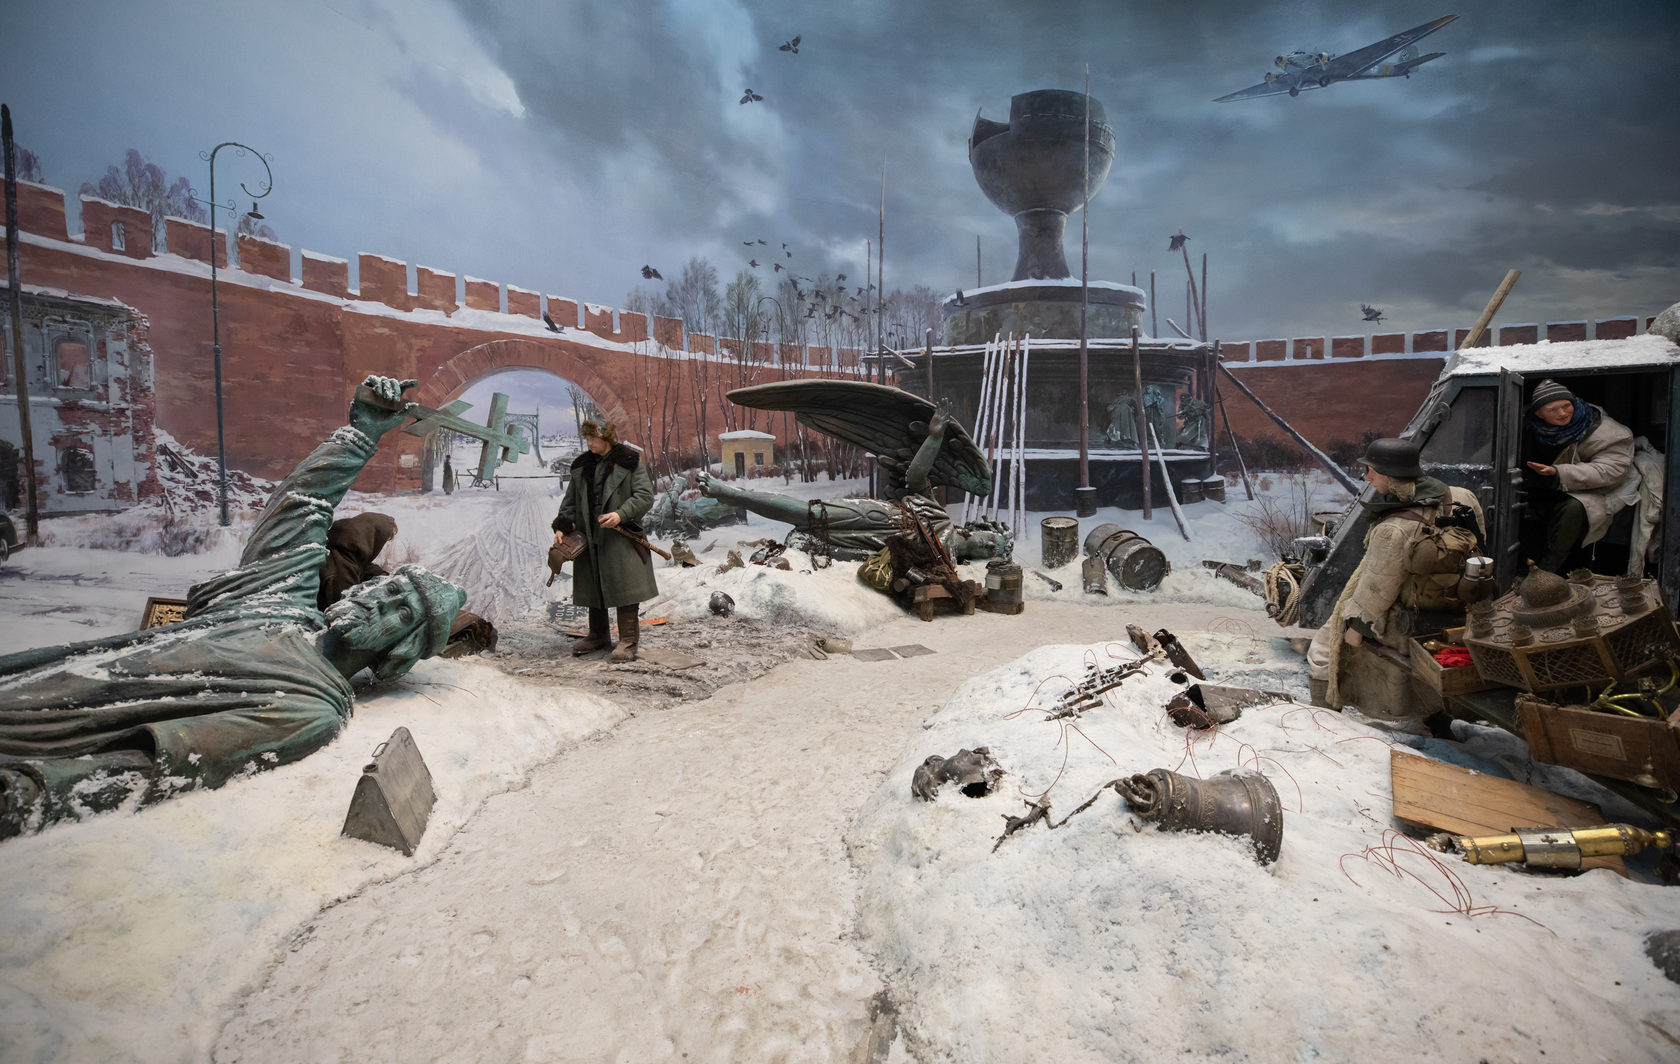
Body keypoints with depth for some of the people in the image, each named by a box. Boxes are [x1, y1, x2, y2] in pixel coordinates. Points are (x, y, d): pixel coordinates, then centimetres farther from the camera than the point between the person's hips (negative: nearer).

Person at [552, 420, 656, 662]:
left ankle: (628, 640, 2)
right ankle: (598, 635, 27)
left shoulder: (629, 462, -5)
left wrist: (621, 515, -21)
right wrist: (562, 526, 4)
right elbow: (571, 500, 19)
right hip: (590, 537, 6)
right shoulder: (581, 466, 12)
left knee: (624, 586, -5)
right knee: (592, 586, 12)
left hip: (620, 538, -6)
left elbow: (645, 496, -8)